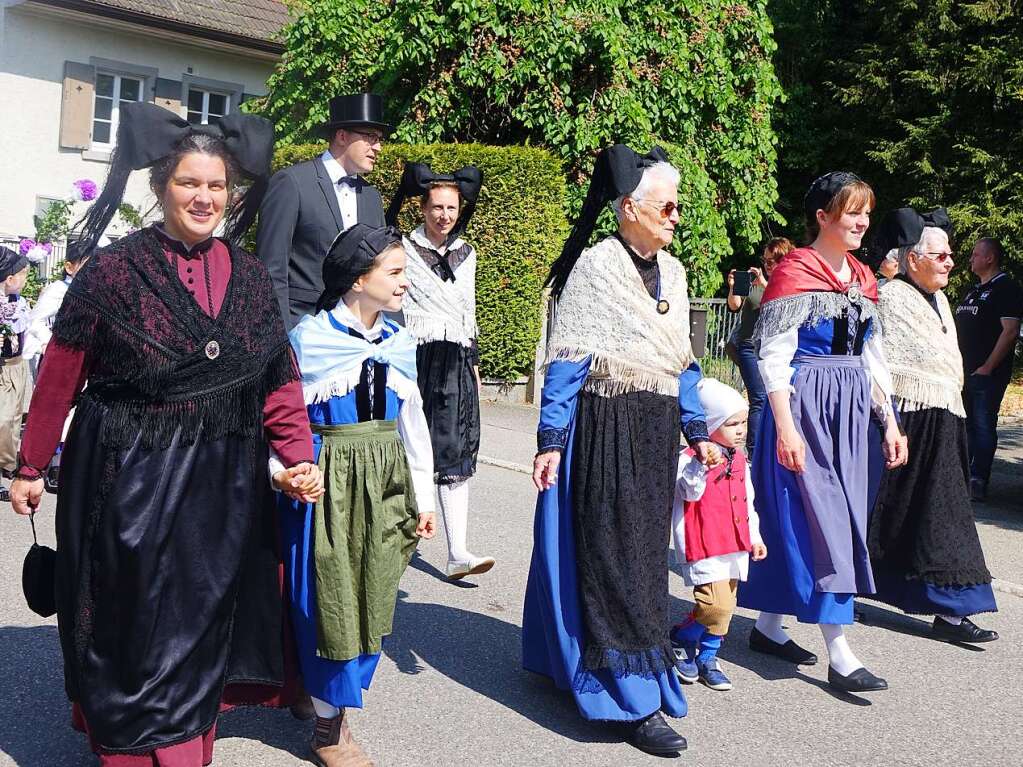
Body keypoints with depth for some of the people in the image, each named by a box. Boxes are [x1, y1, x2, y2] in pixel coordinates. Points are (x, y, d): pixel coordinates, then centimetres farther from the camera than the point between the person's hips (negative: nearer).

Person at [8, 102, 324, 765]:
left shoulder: (250, 276, 3)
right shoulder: (114, 270, -8)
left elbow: (280, 379, 4)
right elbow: (59, 378, -4)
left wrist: (298, 455, -7)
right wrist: (31, 468, -1)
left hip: (223, 483, 4)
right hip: (130, 480, -4)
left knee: (203, 625, 16)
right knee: (136, 630, 9)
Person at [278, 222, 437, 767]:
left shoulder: (400, 343, 7)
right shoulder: (309, 338, -8)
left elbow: (412, 422, 12)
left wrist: (423, 497, 13)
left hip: (386, 481, 5)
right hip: (328, 480, -5)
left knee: (371, 597, 11)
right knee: (329, 601, 3)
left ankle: (336, 694, 30)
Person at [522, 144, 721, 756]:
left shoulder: (672, 272, 10)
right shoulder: (595, 266, -11)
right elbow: (567, 363, -13)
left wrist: (698, 432, 17)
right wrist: (551, 443, -16)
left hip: (656, 432, 8)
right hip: (605, 429, -7)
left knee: (645, 552, 14)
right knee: (613, 556, -2)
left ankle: (571, 659, 32)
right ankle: (636, 698, 6)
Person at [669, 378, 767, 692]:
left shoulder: (739, 458, 13)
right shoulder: (690, 458, -12)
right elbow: (692, 491, -26)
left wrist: (754, 535, 21)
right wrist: (703, 462, -37)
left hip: (736, 545, 8)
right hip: (705, 546, -8)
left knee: (725, 606, 11)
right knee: (717, 605, -15)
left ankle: (707, 658, 27)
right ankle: (680, 640, 9)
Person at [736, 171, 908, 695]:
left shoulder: (863, 279, 14)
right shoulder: (794, 274, -9)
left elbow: (872, 358, 18)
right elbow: (774, 357, -13)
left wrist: (890, 422, 14)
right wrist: (786, 427, -19)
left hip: (850, 409, 7)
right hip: (805, 403, -7)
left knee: (801, 518, 11)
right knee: (822, 519, -7)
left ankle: (768, 626, 24)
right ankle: (839, 657, -3)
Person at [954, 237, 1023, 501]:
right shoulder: (973, 290, 20)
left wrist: (988, 367, -19)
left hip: (987, 373, -9)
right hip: (963, 371, 9)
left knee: (983, 427, -5)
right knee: (964, 426, 13)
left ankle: (977, 482, -3)